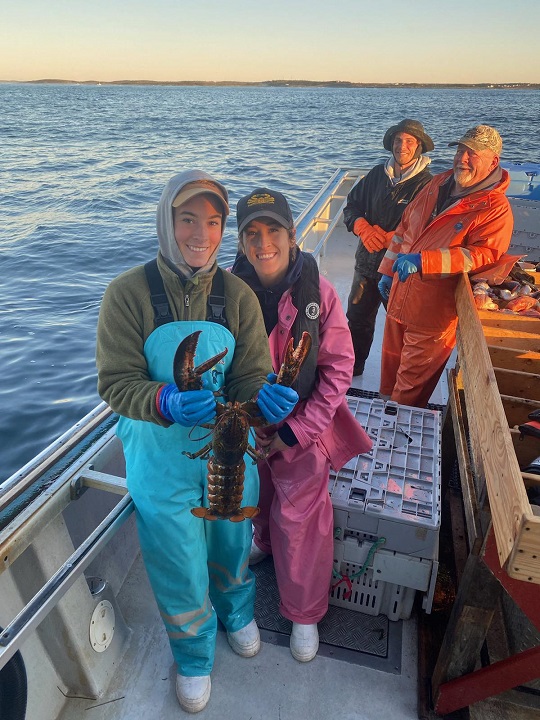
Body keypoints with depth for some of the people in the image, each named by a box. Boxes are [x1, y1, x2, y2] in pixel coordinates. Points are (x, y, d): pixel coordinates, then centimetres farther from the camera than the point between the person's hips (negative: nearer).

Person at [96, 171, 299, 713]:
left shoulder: (238, 296, -9)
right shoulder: (128, 293, -16)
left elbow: (248, 378, -9)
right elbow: (115, 383, -17)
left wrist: (266, 395, -32)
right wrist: (167, 401, -36)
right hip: (162, 458, -2)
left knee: (234, 546, 25)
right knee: (180, 568, 15)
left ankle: (237, 613, 61)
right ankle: (194, 655, 50)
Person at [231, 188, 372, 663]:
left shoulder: (317, 291, -17)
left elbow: (338, 369, -13)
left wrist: (297, 430, -16)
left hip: (302, 429, -2)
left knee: (301, 520, 7)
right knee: (258, 500, 24)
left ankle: (305, 613, 33)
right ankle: (264, 543, 59)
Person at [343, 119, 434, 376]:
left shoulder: (426, 184, -13)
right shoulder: (377, 174, 3)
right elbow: (351, 207, 6)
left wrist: (383, 238, -22)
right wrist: (364, 229, -14)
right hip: (367, 262, 5)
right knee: (357, 318, 18)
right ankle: (351, 367, 39)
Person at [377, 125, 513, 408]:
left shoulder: (496, 209, -14)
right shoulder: (438, 184, 7)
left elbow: (485, 255, -28)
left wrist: (423, 260, -37)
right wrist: (388, 270, 15)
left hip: (433, 314, -7)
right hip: (399, 299, 7)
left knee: (412, 382, 7)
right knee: (390, 365, 24)